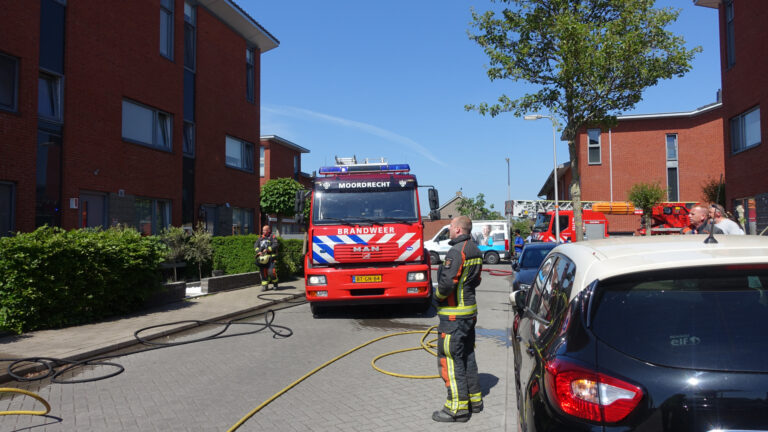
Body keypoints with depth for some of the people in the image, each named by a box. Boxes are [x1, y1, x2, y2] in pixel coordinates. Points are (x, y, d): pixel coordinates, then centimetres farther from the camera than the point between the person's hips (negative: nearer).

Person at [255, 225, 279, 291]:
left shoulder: (273, 237, 3)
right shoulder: (261, 238, 18)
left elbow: (275, 245, -12)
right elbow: (256, 245, 7)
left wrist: (267, 249, -23)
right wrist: (258, 251, -12)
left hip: (270, 257, -5)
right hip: (262, 257, 5)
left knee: (271, 271, -14)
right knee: (263, 272, 3)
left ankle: (275, 283, 8)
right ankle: (264, 285, 13)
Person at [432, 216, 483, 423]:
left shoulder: (456, 251, -20)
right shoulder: (475, 251, 11)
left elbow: (447, 283, -25)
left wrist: (438, 295, -7)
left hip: (453, 314, -10)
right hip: (470, 311, 10)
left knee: (450, 359, -3)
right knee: (467, 356, 18)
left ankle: (458, 407, 2)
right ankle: (474, 399, 27)